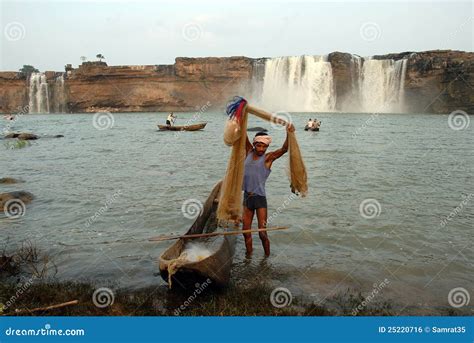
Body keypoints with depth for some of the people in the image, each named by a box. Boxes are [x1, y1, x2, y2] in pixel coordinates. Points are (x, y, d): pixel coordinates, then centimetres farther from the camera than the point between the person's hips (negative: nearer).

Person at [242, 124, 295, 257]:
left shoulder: (268, 157, -5)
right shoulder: (249, 152, 6)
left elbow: (284, 149, -20)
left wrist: (289, 134, -36)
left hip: (260, 198, -4)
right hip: (247, 197, 4)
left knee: (262, 233, -1)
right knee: (246, 232, 11)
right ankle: (249, 257, 27)